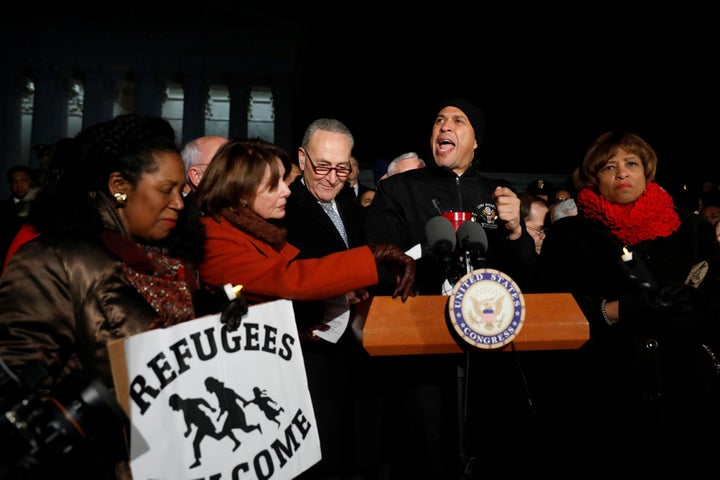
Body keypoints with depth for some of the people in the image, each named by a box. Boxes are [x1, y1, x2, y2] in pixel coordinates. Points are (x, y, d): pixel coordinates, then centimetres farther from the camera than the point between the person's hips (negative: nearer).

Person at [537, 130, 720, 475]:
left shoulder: (691, 229, 13)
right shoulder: (569, 235, 7)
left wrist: (667, 311, -14)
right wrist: (620, 309, -19)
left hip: (687, 393, 2)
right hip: (604, 397, -2)